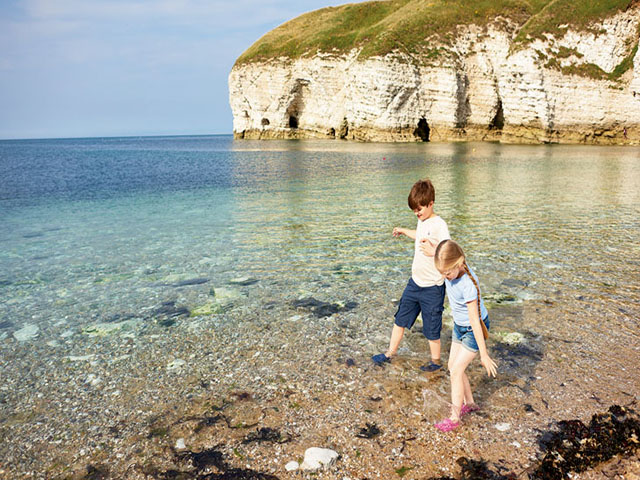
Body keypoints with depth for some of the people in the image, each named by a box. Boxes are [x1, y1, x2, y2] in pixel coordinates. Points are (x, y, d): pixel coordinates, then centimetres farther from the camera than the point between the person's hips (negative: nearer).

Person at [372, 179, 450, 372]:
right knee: (401, 318, 16)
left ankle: (436, 361, 29)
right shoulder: (422, 221, 6)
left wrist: (432, 251, -31)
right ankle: (390, 353, 32)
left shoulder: (439, 225, -20)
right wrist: (404, 231, 40)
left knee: (431, 328, 7)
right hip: (415, 282, 8)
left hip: (432, 287, -8)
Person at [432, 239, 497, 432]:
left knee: (456, 371, -5)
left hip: (474, 328, -8)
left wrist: (484, 355, -24)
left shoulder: (468, 285, -36)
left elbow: (475, 322, -31)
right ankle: (470, 403, 35)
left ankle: (454, 418, 10)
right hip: (459, 326, 8)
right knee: (453, 367, 13)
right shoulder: (452, 269, -18)